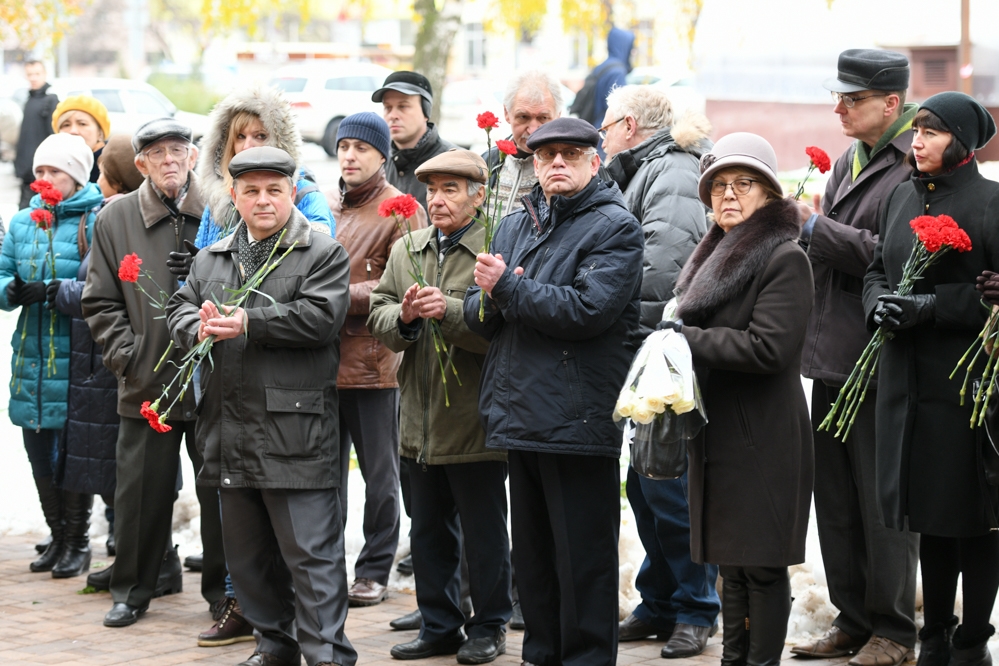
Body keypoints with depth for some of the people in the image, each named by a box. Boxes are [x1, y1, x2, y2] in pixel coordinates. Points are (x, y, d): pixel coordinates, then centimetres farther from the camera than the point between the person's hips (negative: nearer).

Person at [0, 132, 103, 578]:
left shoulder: (96, 223, -8)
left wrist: (55, 291, -24)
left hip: (76, 358, -6)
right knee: (38, 449, 12)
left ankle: (78, 542, 14)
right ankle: (57, 537, 26)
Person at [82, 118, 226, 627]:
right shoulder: (115, 219, 4)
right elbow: (100, 302, 7)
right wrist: (126, 356, -3)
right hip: (146, 383, 1)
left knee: (220, 491, 7)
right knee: (142, 492, 7)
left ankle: (224, 589, 20)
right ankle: (131, 590, 21)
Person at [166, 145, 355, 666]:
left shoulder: (324, 253, -1)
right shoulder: (211, 258, 18)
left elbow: (320, 317, -15)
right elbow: (180, 309, 14)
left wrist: (246, 323, -17)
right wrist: (199, 327, -10)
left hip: (294, 431, -6)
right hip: (229, 431, 7)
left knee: (310, 552, -7)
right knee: (248, 552, 14)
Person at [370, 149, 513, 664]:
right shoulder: (405, 250, 13)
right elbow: (378, 318, 9)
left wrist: (448, 311, -28)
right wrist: (404, 316, -12)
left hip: (475, 422, -6)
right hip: (421, 422, 6)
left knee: (484, 533, 4)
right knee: (430, 530, 14)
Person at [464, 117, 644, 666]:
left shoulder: (614, 228, -5)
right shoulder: (514, 226, 17)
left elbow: (588, 310, -19)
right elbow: (478, 316, 13)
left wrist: (508, 289, -14)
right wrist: (487, 298, -10)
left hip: (578, 419, -7)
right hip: (519, 414, 7)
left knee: (583, 557, -1)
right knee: (531, 553, 15)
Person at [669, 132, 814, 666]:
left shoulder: (784, 258, -10)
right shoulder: (716, 254, 16)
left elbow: (769, 347, -20)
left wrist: (688, 338, -15)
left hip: (763, 440, -8)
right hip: (718, 435, 8)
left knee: (761, 563, -4)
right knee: (731, 561, 13)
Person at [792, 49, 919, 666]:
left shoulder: (914, 168, -14)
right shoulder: (848, 164, 15)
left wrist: (815, 227, -18)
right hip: (833, 358, 9)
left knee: (883, 501, 0)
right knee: (836, 497, 14)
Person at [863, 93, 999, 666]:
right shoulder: (903, 197, 11)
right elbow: (878, 269, 19)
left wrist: (931, 306, -19)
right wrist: (880, 303, -2)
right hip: (907, 377, 6)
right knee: (929, 514, 13)